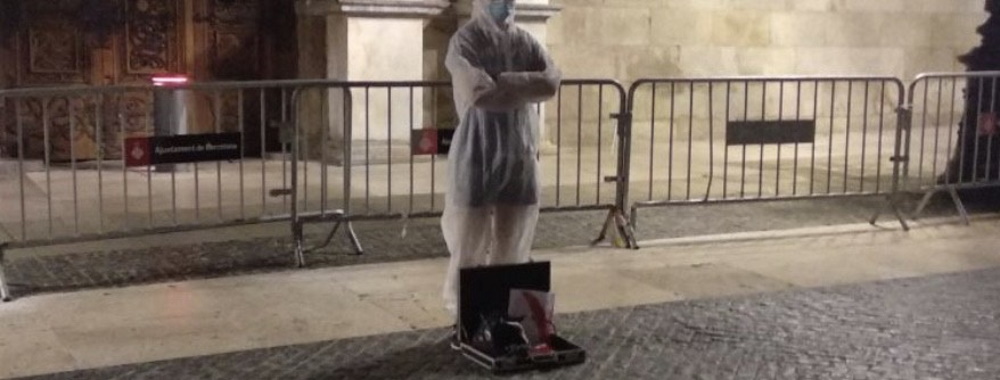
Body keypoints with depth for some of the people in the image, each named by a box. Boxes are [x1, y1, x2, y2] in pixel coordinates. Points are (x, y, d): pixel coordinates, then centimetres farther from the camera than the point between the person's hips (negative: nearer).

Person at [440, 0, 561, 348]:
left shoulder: (525, 41, 10)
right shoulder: (465, 40, -7)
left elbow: (551, 82, -8)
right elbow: (480, 94, -22)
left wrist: (502, 83, -16)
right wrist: (523, 87, -10)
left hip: (520, 154, 5)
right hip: (478, 154, -5)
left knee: (513, 243, 9)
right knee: (469, 243, 1)